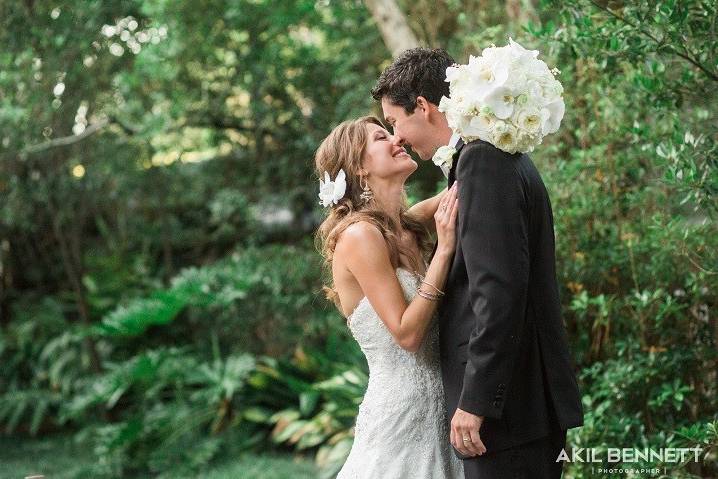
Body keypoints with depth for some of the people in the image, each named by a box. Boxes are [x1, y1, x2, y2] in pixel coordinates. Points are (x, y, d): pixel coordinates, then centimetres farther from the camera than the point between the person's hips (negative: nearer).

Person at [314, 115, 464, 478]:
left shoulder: (406, 228, 8)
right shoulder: (359, 235, -14)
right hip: (400, 417, -7)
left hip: (434, 413, 8)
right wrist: (444, 250, -20)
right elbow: (407, 333, -19)